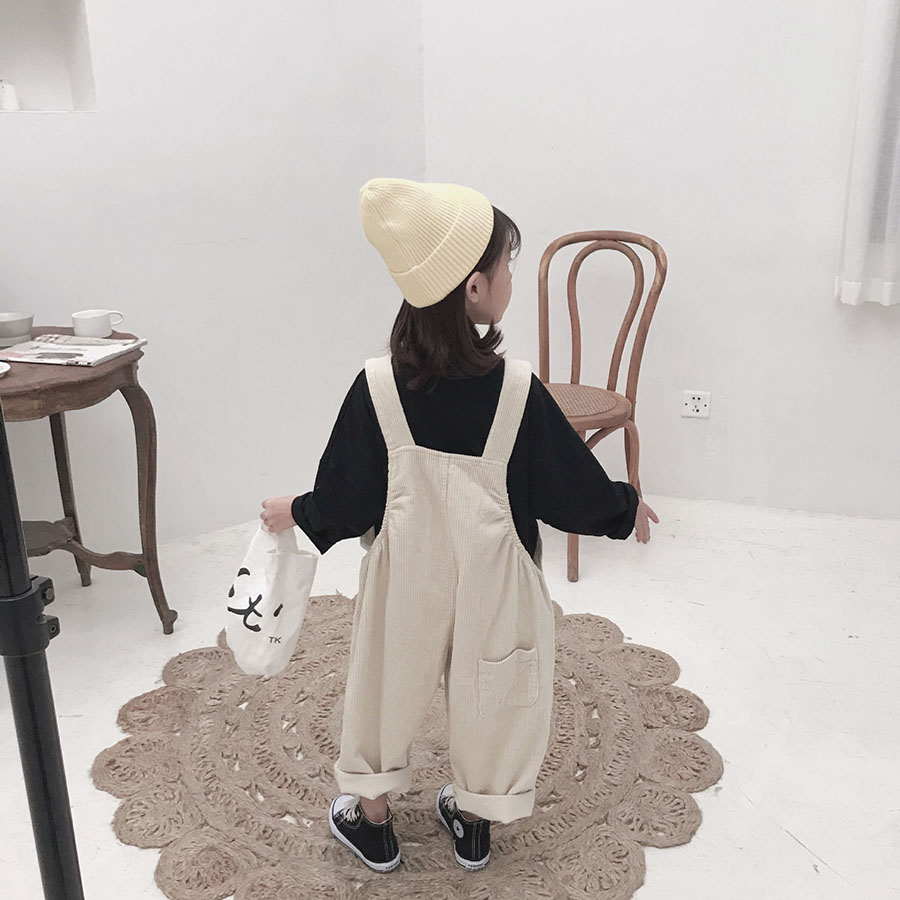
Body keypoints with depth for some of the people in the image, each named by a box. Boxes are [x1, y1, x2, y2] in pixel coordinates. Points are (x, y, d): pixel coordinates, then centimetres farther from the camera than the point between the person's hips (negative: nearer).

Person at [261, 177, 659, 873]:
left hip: (406, 574, 1)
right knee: (488, 689, 20)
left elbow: (347, 498, -8)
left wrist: (294, 513, 12)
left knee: (388, 681, 21)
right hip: (490, 580, -1)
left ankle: (373, 819, 39)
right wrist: (627, 509, 10)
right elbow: (570, 485, -9)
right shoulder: (516, 389, -21)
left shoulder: (378, 386, -17)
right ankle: (475, 823, 39)